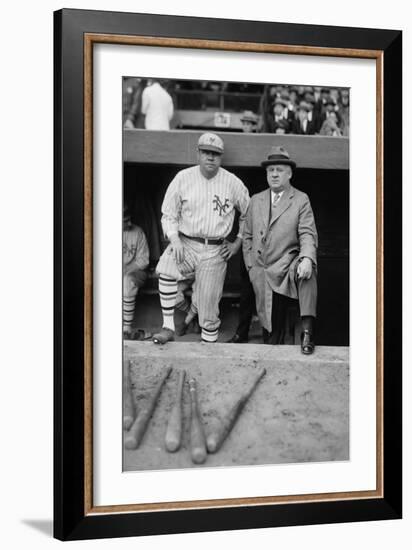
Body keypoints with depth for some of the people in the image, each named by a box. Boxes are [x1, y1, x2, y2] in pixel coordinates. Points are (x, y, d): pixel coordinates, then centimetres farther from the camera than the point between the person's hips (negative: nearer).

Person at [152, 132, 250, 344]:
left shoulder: (233, 183, 2)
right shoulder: (183, 178, 1)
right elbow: (168, 214, 5)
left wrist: (237, 243, 8)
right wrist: (174, 239, -11)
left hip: (215, 251, 0)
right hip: (185, 243, 0)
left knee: (208, 307, -2)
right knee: (165, 270, -31)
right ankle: (168, 328, -24)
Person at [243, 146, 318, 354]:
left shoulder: (301, 200, 4)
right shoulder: (256, 201, 14)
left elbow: (308, 234, -7)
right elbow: (247, 236, 18)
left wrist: (307, 258, -27)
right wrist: (251, 266, 5)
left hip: (287, 265, -3)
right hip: (262, 273, 4)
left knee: (307, 273, -36)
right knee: (269, 323, 3)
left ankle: (307, 332, -39)